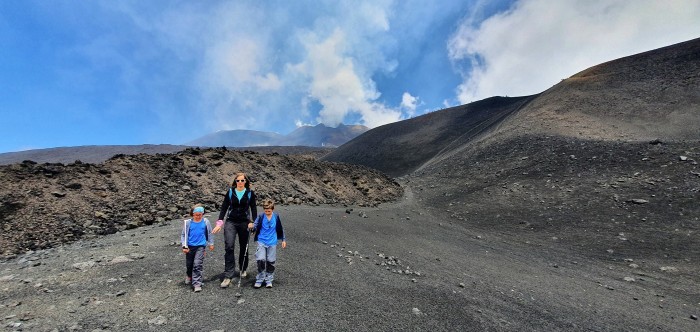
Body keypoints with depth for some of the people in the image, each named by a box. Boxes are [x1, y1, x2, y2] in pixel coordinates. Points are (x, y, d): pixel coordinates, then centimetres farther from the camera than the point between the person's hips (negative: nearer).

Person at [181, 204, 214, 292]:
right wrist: (184, 246, -7)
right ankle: (189, 276, 48)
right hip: (190, 246, 2)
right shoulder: (188, 222, -7)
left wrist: (211, 243, 13)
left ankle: (197, 283, -6)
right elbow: (183, 234, 0)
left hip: (201, 246, -2)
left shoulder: (205, 222, -5)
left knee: (197, 264, -12)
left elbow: (209, 233, 8)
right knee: (189, 264, 18)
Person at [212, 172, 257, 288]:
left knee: (243, 248, 11)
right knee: (229, 247, -14)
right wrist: (219, 222, -4)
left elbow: (253, 208, 3)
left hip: (244, 223, 0)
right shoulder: (230, 192, 2)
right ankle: (228, 276, -9)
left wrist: (253, 222, -10)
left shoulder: (250, 193, 1)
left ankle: (243, 270, 33)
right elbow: (224, 207, 4)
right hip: (230, 222, 0)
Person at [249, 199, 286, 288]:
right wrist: (252, 227, -37)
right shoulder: (260, 217, -7)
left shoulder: (276, 217, -3)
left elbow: (280, 229, 6)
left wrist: (283, 240, 9)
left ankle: (269, 280, 22)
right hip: (261, 242, -1)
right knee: (261, 260, -10)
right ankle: (260, 279, 9)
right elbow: (255, 226, -13)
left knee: (271, 262, 7)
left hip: (272, 243, 1)